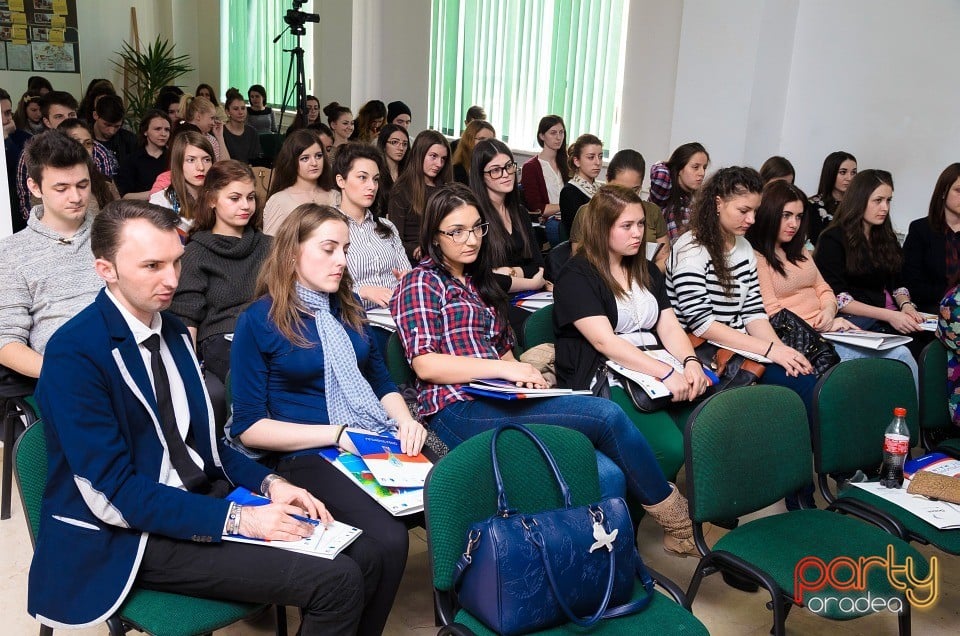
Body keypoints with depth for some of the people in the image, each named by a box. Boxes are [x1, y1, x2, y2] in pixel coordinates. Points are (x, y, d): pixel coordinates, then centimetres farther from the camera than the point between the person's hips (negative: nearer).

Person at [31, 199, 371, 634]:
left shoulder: (172, 330, 7)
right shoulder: (73, 353, -17)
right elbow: (112, 493, -20)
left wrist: (268, 483, -2)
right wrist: (237, 519, -23)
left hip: (206, 498, 7)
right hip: (135, 536, -7)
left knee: (360, 561, -5)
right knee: (335, 582, -19)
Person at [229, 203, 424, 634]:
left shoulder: (346, 308, 15)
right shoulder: (258, 321, -2)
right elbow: (249, 427, -6)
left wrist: (405, 421, 0)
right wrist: (336, 434, -13)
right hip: (309, 455, -5)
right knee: (387, 538, -31)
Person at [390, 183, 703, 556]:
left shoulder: (479, 283, 26)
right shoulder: (421, 282, 2)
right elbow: (425, 364, -10)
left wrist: (527, 375, 2)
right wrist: (505, 369, -17)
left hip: (499, 401, 7)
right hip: (458, 411, -7)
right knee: (606, 415, -19)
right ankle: (680, 524, -2)